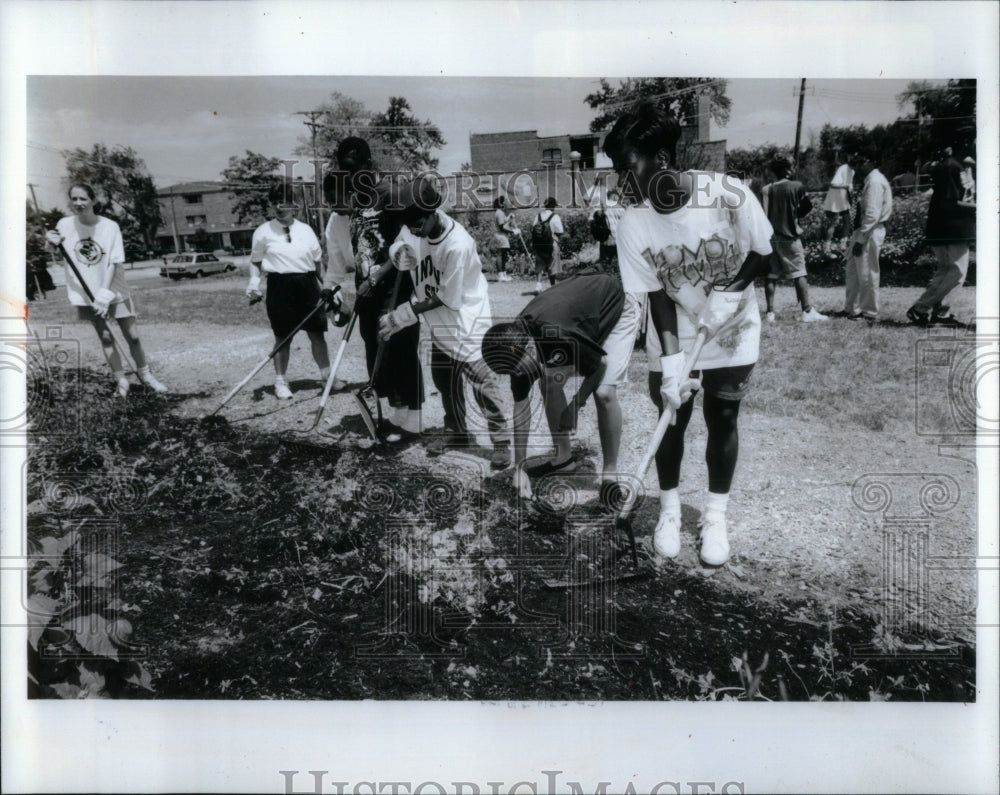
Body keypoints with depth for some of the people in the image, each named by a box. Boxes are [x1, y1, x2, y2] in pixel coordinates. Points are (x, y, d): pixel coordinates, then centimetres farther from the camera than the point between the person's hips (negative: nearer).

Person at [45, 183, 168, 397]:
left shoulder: (110, 227, -12)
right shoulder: (65, 225, -6)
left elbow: (114, 263, -15)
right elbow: (56, 251, 12)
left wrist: (105, 294, -23)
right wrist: (51, 241, -13)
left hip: (114, 290, -1)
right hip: (86, 293, 1)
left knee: (133, 336, 2)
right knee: (105, 337, 3)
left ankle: (145, 374, 23)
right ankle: (120, 380, 16)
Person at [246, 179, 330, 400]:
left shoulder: (306, 229, 8)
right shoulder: (264, 231, 2)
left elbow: (318, 261, 13)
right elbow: (256, 261, 9)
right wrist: (254, 282, -7)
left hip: (307, 285, 2)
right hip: (280, 287, -2)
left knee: (317, 333, 4)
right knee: (282, 337, 4)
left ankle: (327, 375, 18)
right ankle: (280, 382, 17)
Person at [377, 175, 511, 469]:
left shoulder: (458, 245, -30)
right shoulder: (419, 229, -10)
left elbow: (447, 298, -23)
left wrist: (407, 313, -21)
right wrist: (398, 251, -17)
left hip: (468, 323, -8)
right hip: (440, 324, 8)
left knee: (483, 383, -8)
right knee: (444, 380, 17)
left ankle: (501, 441, 4)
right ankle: (456, 430, 35)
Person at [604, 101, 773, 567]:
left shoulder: (730, 195, -24)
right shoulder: (632, 226, -18)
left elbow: (764, 252, -8)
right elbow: (656, 296, -13)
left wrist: (731, 290, -24)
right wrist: (671, 361, -20)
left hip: (732, 339, -1)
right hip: (671, 345, 1)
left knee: (723, 424, 9)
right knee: (671, 421, 10)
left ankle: (715, 516, 28)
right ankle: (669, 509, 31)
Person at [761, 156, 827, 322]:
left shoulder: (766, 190, 0)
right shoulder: (797, 187, -4)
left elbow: (762, 214, -2)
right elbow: (807, 207, 5)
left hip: (770, 238, 2)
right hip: (790, 236, -2)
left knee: (771, 275, 6)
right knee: (799, 274, 0)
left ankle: (770, 312, 4)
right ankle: (807, 311, -2)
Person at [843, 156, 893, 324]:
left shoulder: (875, 182, -15)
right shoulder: (871, 180, 16)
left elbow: (872, 214, -22)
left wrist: (860, 239, -22)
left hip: (870, 233, -10)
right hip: (864, 231, 10)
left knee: (866, 275, -3)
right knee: (851, 270, 15)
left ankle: (870, 314, 6)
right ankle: (853, 310, 23)